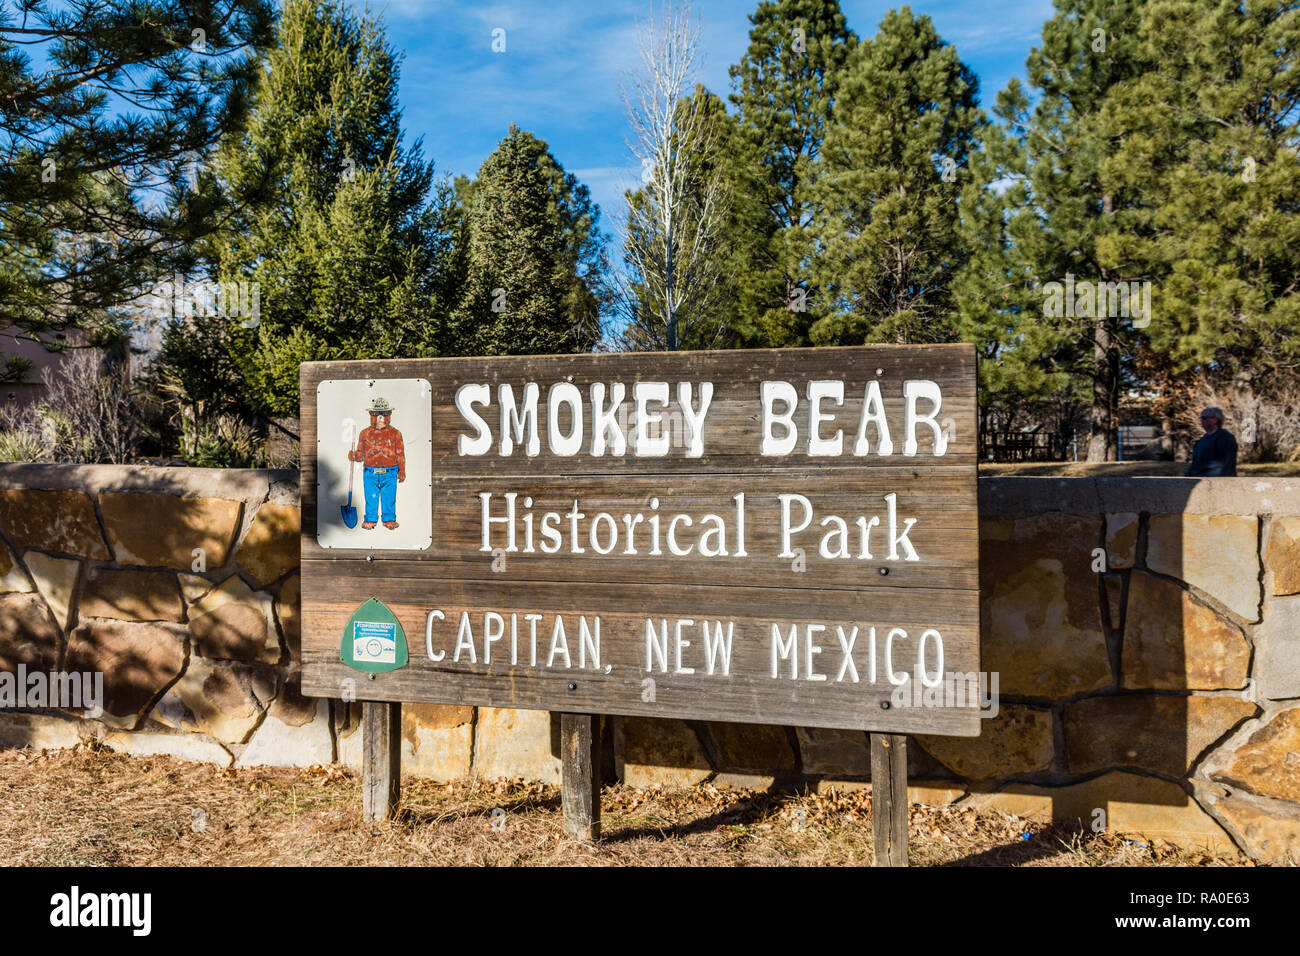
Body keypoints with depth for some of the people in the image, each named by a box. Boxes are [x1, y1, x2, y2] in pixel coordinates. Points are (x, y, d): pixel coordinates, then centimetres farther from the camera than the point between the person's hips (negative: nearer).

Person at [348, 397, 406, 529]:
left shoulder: (395, 433, 3)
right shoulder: (365, 433, 5)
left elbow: (400, 454, 6)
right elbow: (361, 453, 9)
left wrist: (402, 471, 2)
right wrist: (354, 455, -12)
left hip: (390, 474, -1)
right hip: (370, 473, 1)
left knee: (389, 498, 5)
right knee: (371, 498, 5)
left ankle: (389, 519, 18)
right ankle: (370, 519, 19)